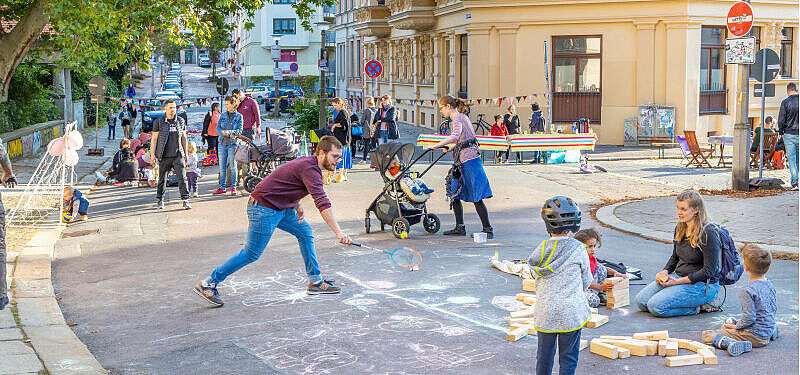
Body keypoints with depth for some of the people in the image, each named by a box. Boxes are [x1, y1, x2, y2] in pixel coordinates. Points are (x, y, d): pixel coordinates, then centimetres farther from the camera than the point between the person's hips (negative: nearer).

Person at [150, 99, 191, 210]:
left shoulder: (181, 121, 8)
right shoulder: (158, 122, 0)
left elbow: (184, 138, 16)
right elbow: (154, 139, 1)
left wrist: (186, 153, 15)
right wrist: (152, 154, -4)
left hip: (178, 155, 1)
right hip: (164, 156, -1)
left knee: (182, 177, -9)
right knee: (162, 178, 7)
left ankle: (185, 200, -9)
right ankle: (159, 199, 24)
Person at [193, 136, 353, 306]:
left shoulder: (310, 162, 8)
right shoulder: (310, 169, -23)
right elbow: (322, 203, -33)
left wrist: (297, 205, 9)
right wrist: (338, 232, -37)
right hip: (264, 208, -10)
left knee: (305, 232, 10)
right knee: (251, 254, -4)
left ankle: (315, 281, 17)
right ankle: (207, 284, 5)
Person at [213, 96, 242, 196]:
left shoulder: (239, 116, 2)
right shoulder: (223, 115, 11)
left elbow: (239, 130, -5)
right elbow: (218, 128, 5)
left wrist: (229, 132, -22)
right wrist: (229, 135, -11)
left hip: (233, 144, -3)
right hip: (222, 143, 3)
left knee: (233, 166, -3)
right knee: (222, 166, 4)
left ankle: (233, 187, 4)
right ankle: (222, 187, 8)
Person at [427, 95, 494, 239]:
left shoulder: (458, 118, -11)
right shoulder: (461, 116, 19)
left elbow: (455, 136, -30)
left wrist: (436, 146, -27)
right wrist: (451, 148, 34)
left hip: (469, 160, -10)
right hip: (463, 161, 10)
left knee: (476, 197, -8)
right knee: (454, 193, 12)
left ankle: (488, 229, -4)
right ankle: (460, 227, 16)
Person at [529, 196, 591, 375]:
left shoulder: (542, 249, -4)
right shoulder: (578, 249, -11)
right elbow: (586, 281, 0)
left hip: (545, 312, 3)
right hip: (571, 312, -3)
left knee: (544, 355, 17)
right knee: (568, 357, 7)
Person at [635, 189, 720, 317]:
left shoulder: (708, 233, -18)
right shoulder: (680, 229, 8)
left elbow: (708, 271, -18)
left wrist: (678, 281, -21)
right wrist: (665, 272, 0)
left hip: (702, 284, -9)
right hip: (679, 277, 9)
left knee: (656, 306, -23)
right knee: (641, 300, -5)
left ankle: (698, 307, -4)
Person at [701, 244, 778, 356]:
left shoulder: (747, 291, -22)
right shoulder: (770, 285, 4)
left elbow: (749, 318, -24)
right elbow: (774, 309, 15)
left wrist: (736, 326, -6)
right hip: (768, 333, 8)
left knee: (707, 335, -10)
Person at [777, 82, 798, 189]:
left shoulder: (785, 102, -8)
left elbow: (781, 119, -8)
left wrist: (781, 132, 6)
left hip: (789, 134, -2)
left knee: (791, 158, 0)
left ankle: (794, 182, -8)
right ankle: (796, 180, 15)